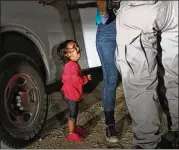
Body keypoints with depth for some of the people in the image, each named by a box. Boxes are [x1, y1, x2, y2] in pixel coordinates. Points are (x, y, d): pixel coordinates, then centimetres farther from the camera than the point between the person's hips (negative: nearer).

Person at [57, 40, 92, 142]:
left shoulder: (70, 64, 9)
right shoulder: (73, 66, -26)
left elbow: (65, 78, 18)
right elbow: (76, 79, -34)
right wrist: (86, 78, -18)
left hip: (73, 93, 10)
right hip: (71, 93, -10)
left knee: (75, 112, 22)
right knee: (73, 113, 0)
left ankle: (74, 128, 38)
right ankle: (71, 133, 10)